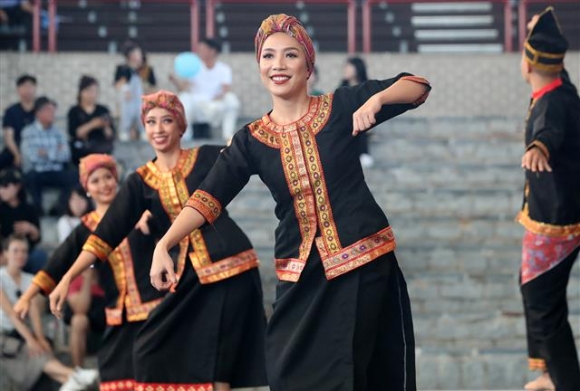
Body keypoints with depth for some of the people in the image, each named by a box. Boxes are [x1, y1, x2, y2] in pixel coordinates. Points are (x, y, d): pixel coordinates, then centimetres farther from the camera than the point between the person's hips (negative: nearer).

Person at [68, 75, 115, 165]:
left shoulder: (103, 110, 12)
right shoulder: (74, 111, 5)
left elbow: (111, 136, 9)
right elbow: (73, 133, -9)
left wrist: (106, 127, -12)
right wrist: (91, 125, -17)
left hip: (102, 152, 2)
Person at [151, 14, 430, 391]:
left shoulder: (340, 107, 1)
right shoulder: (251, 140, 4)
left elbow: (417, 86, 3)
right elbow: (208, 198, -5)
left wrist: (376, 100, -17)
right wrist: (164, 245, -18)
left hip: (365, 264, -2)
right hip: (302, 277, 2)